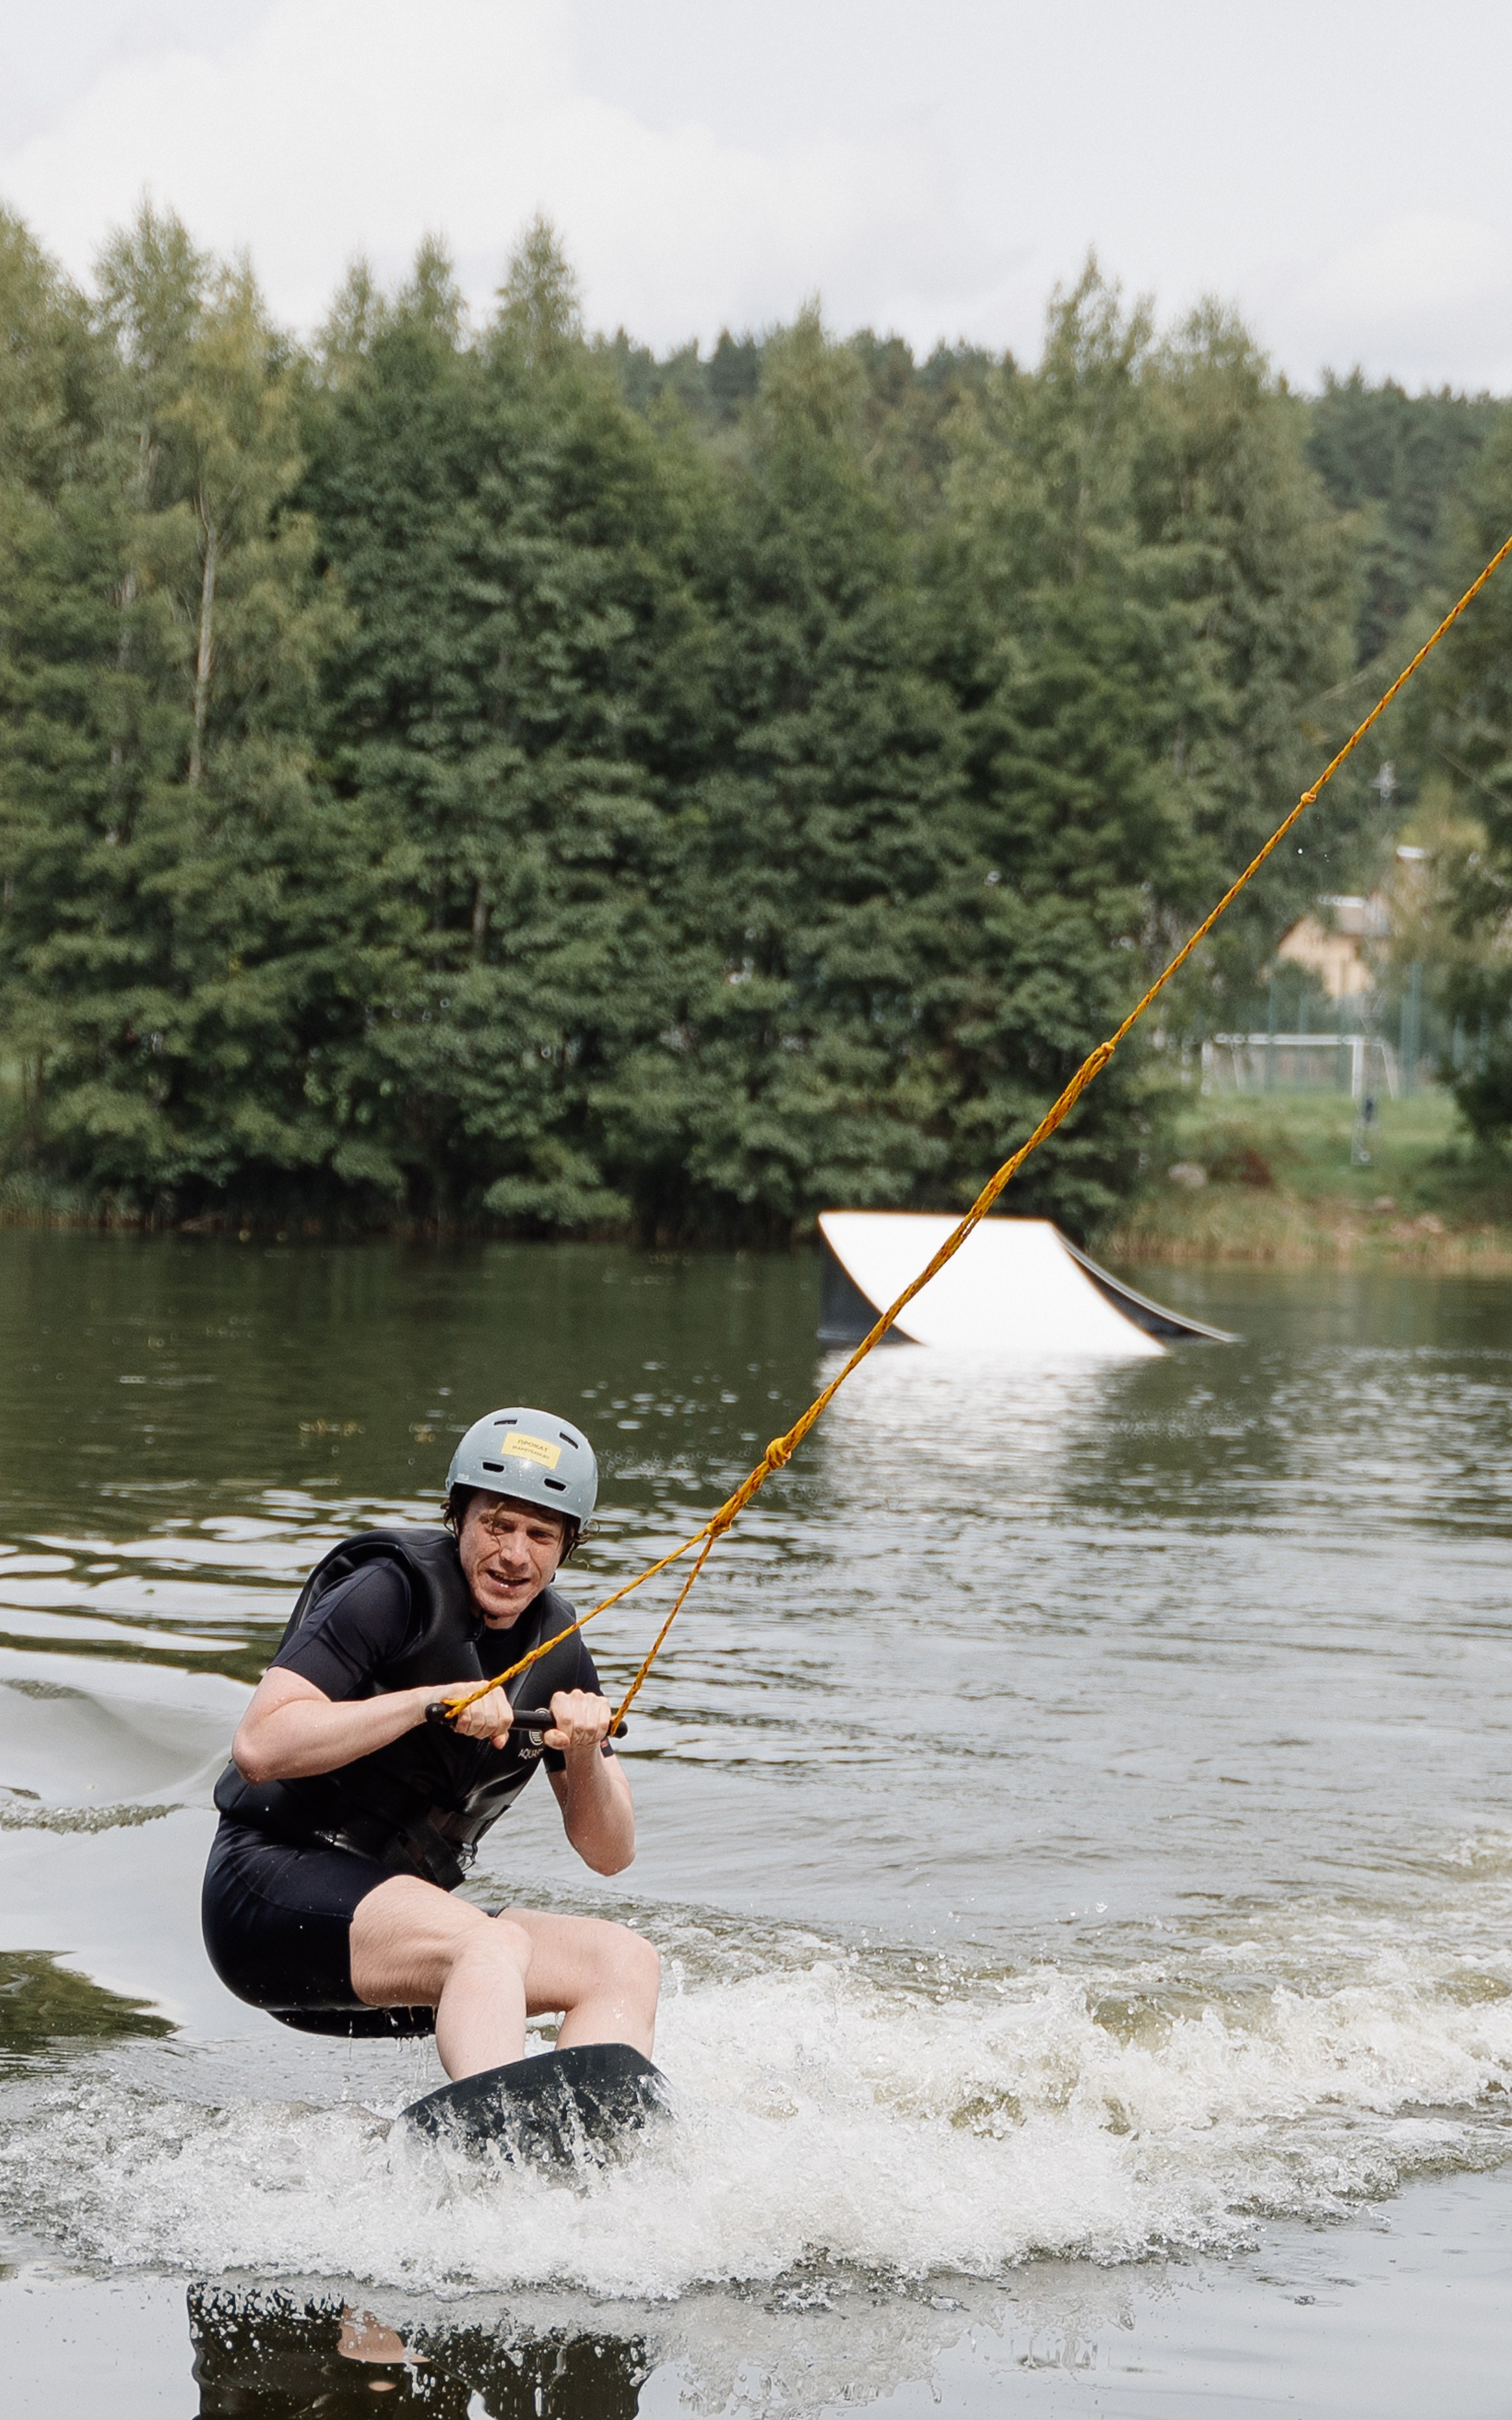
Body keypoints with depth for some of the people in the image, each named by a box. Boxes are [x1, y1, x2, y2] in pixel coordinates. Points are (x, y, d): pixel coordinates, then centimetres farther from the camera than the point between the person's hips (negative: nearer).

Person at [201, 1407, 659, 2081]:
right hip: (276, 1885, -8)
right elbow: (258, 1747, -22)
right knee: (493, 1944, -33)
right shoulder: (395, 1590, -11)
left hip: (396, 1926, 8)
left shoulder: (555, 1651, 8)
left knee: (627, 1961, -8)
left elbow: (609, 1854, 7)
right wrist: (430, 1702, -26)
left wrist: (584, 1755, -13)